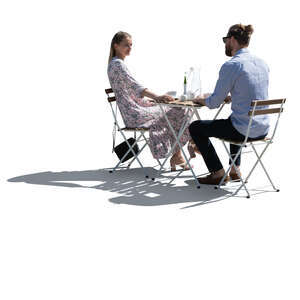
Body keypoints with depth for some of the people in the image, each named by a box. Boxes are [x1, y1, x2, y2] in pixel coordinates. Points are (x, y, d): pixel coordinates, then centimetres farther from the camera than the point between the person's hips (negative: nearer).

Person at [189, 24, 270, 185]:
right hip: (263, 129, 8)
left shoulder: (231, 66, -16)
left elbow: (215, 102, -11)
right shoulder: (262, 63, 8)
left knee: (195, 128, 11)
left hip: (244, 131, -8)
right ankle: (235, 169, 41)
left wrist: (202, 100, 9)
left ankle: (218, 173, 14)